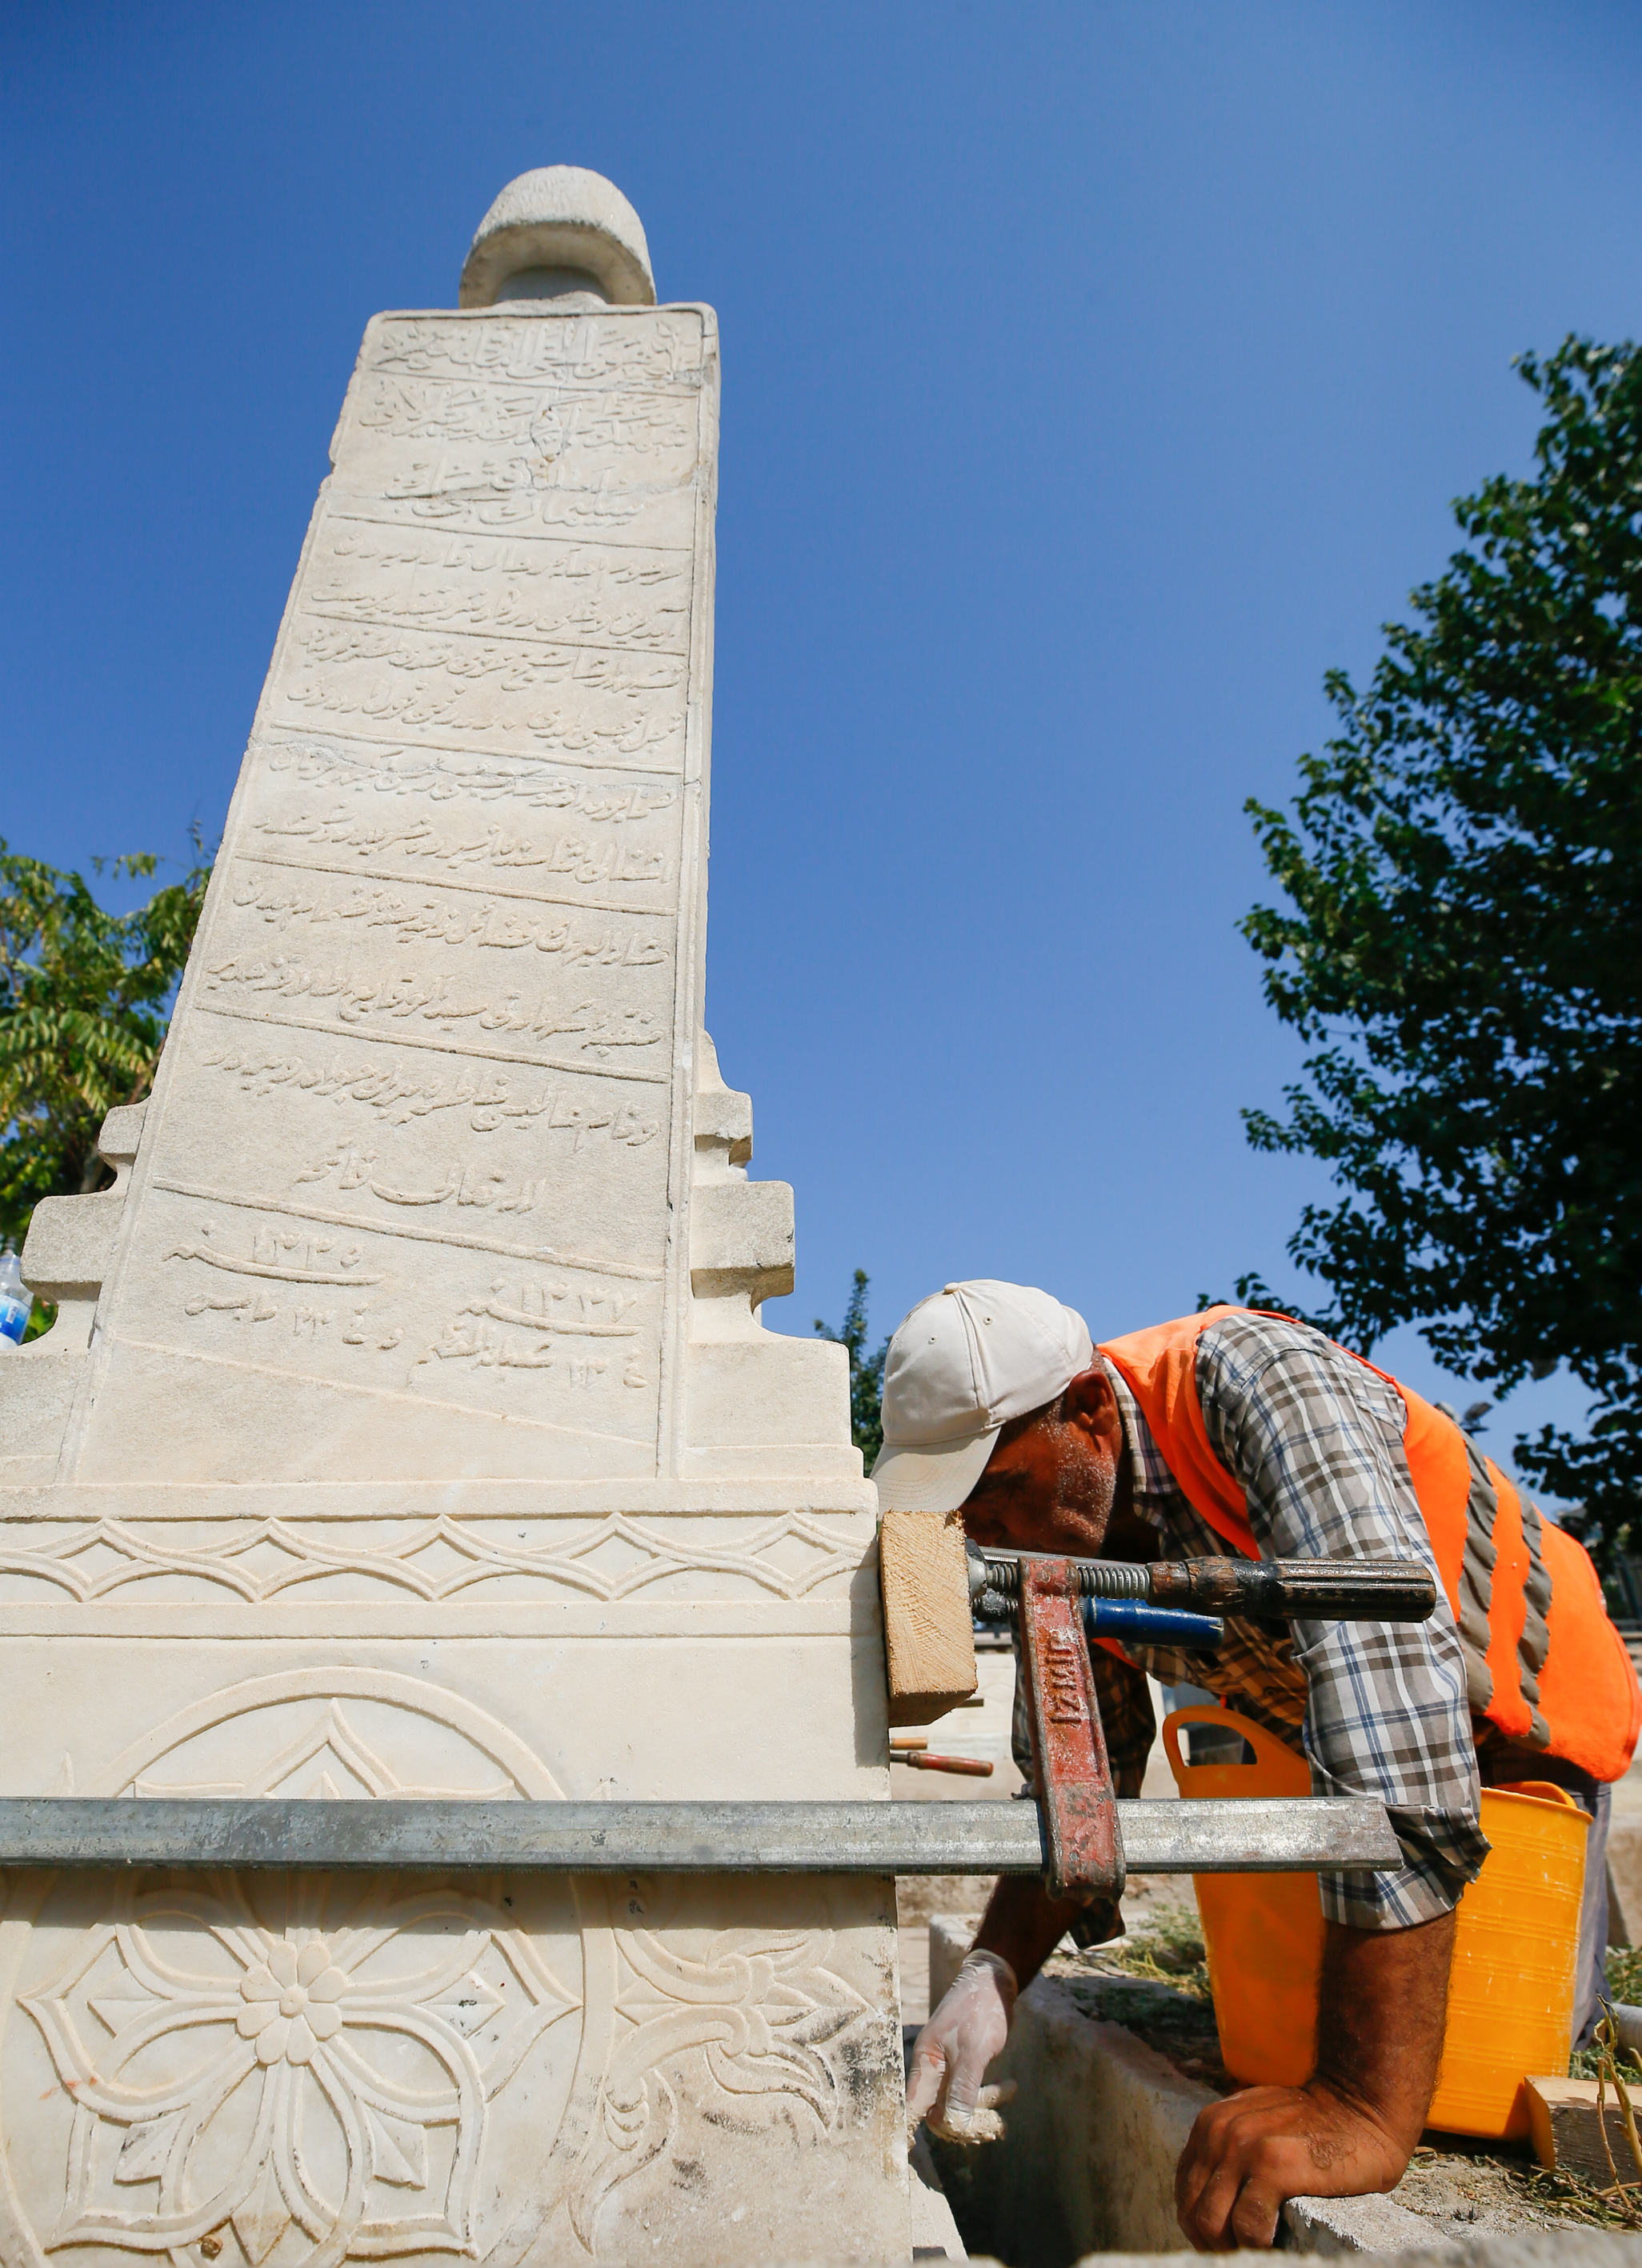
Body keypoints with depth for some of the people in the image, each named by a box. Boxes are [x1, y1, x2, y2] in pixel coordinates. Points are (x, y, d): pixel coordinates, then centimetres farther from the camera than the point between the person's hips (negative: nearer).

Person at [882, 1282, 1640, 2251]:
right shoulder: (1064, 1520, -17)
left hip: (1513, 1724, -5)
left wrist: (1368, 2103, -49)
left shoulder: (1256, 1380, -39)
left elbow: (1387, 1673, -49)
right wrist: (992, 1974, -26)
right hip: (1308, 1738, 5)